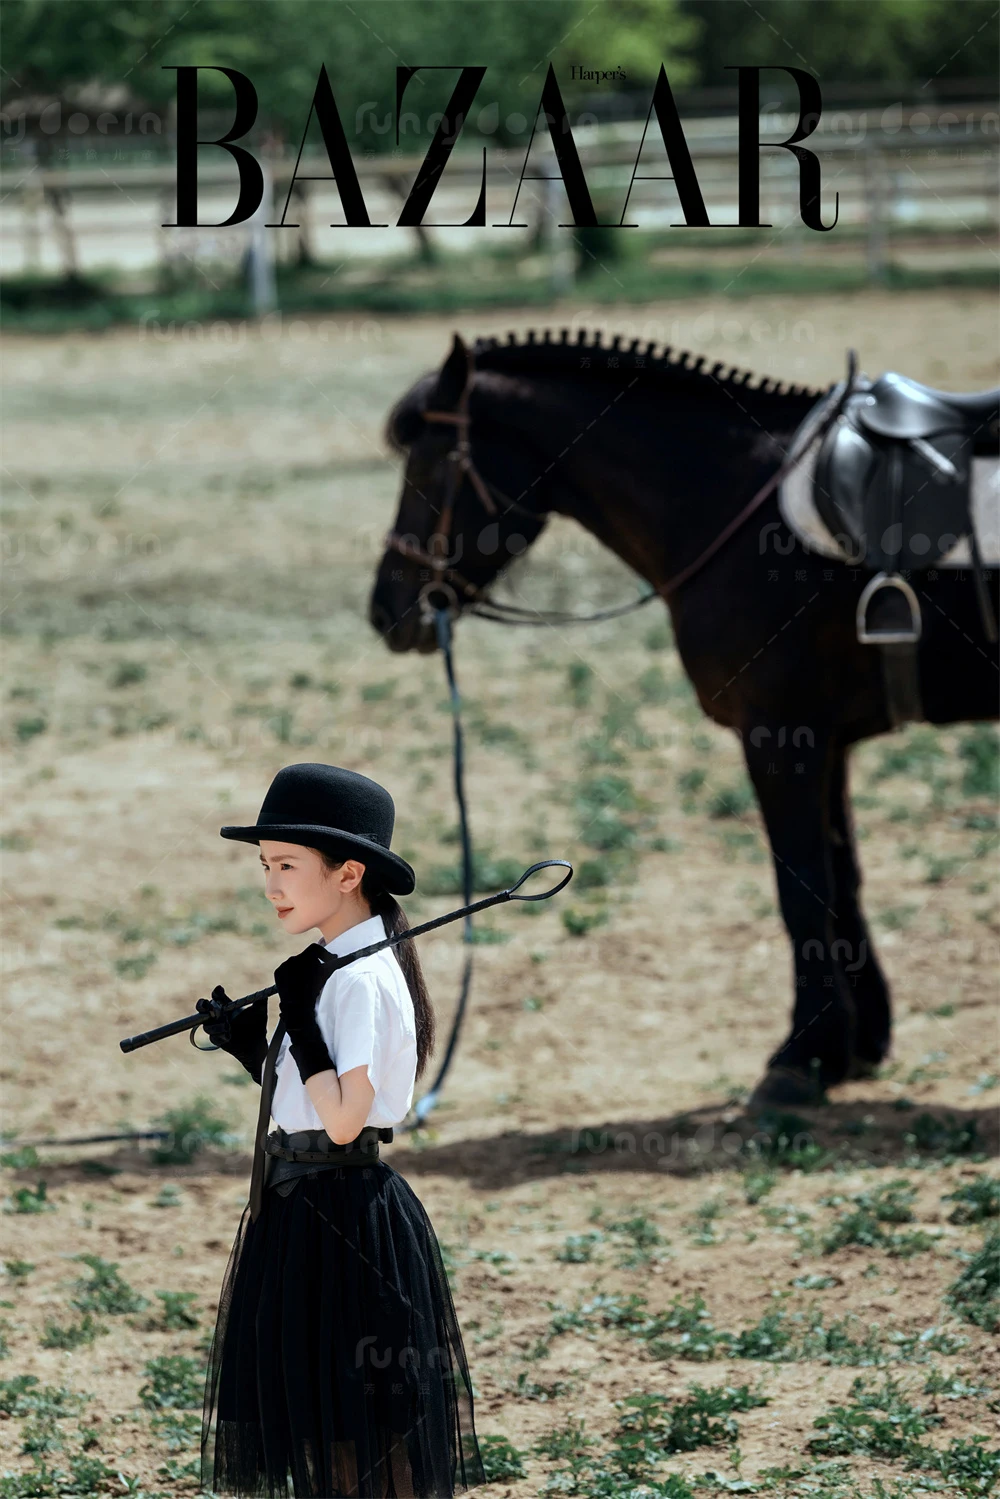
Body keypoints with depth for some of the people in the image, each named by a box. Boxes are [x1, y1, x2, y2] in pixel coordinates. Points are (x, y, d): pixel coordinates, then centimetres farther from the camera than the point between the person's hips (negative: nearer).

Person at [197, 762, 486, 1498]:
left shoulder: (361, 982, -19)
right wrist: (246, 1044, 4)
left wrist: (301, 1018, -21)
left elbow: (343, 1119, -25)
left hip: (344, 1217, -10)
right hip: (302, 1209, 10)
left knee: (357, 1437, -1)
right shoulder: (331, 970, 11)